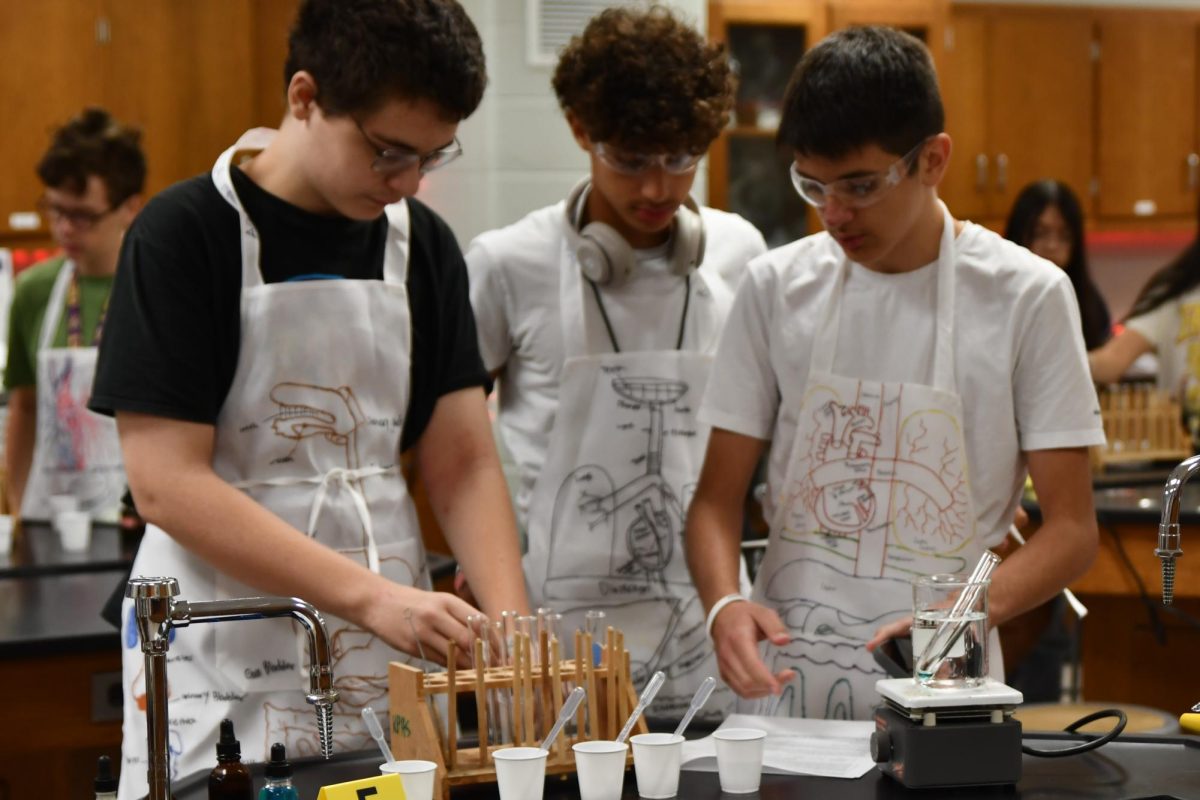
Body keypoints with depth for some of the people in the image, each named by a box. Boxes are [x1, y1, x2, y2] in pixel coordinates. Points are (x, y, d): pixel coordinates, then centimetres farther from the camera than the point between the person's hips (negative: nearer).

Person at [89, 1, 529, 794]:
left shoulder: (423, 244, 7)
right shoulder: (184, 236, -10)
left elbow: (463, 465, 7)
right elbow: (166, 482, -16)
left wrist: (509, 618, -11)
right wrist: (372, 596, -22)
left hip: (390, 665, 5)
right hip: (225, 667, -5)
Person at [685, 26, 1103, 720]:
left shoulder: (1026, 295, -1)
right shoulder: (777, 288, 7)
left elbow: (1072, 529, 0)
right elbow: (719, 498, 10)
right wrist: (725, 604, -11)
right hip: (781, 679, 2)